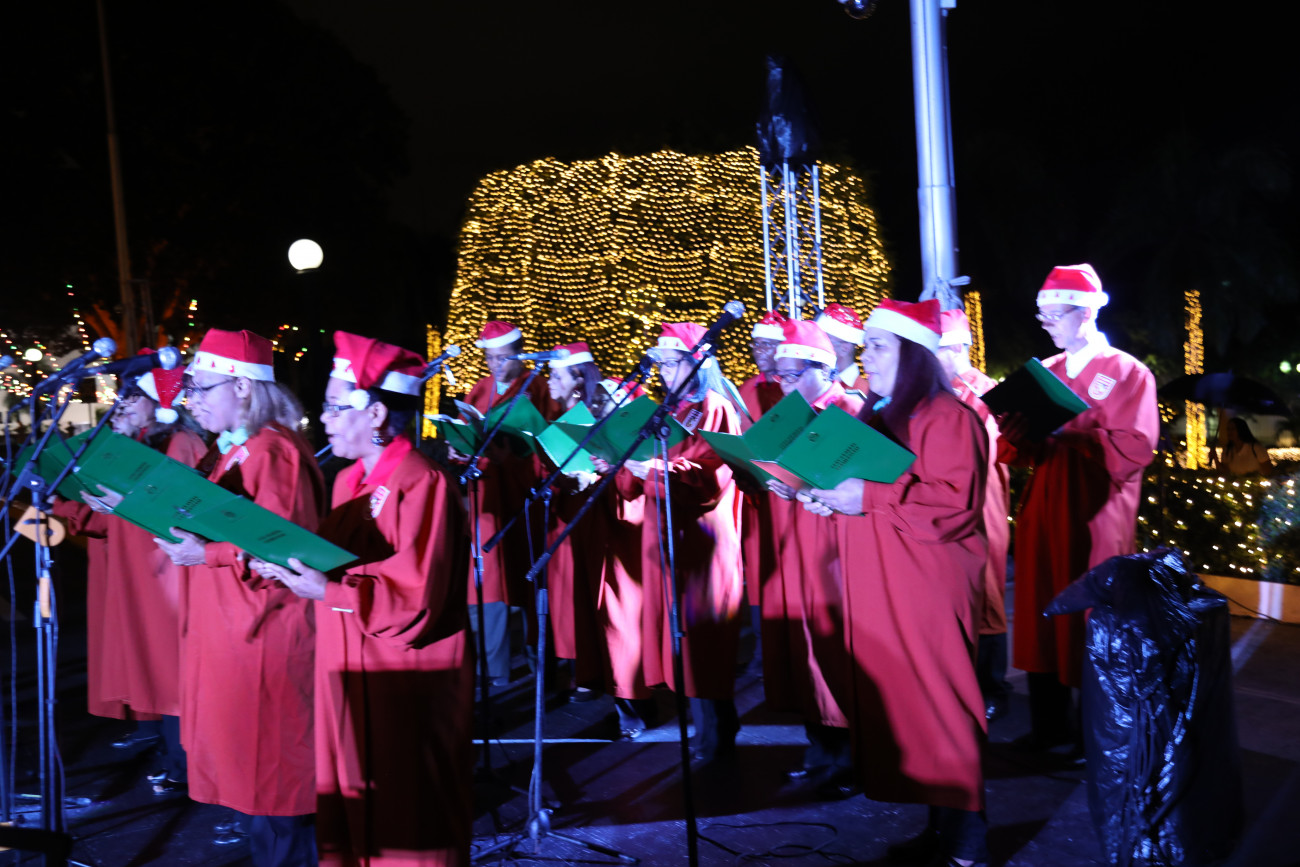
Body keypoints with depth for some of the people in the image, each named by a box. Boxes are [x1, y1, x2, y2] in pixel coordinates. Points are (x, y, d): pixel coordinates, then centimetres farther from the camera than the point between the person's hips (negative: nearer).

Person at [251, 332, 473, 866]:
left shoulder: (423, 484, -18)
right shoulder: (347, 481, 11)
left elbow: (417, 600, -23)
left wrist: (329, 591, -28)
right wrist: (287, 566, 2)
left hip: (407, 687, -8)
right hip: (350, 678, 9)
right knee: (350, 816, 17)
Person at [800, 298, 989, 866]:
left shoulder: (945, 416, -9)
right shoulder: (875, 417, 18)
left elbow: (955, 501, -19)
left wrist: (869, 497, -21)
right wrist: (830, 497, 6)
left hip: (928, 583, -8)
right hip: (876, 585, 8)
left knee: (936, 703, -4)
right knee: (895, 701, 8)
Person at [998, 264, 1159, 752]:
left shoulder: (1128, 373, -1)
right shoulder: (1045, 372, 13)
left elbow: (1135, 449, -13)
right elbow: (1025, 450, 10)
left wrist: (1072, 434, -21)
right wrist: (1016, 436, -12)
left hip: (1095, 516, -5)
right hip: (1044, 511, 5)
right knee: (1042, 614, 6)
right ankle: (1050, 725, 18)